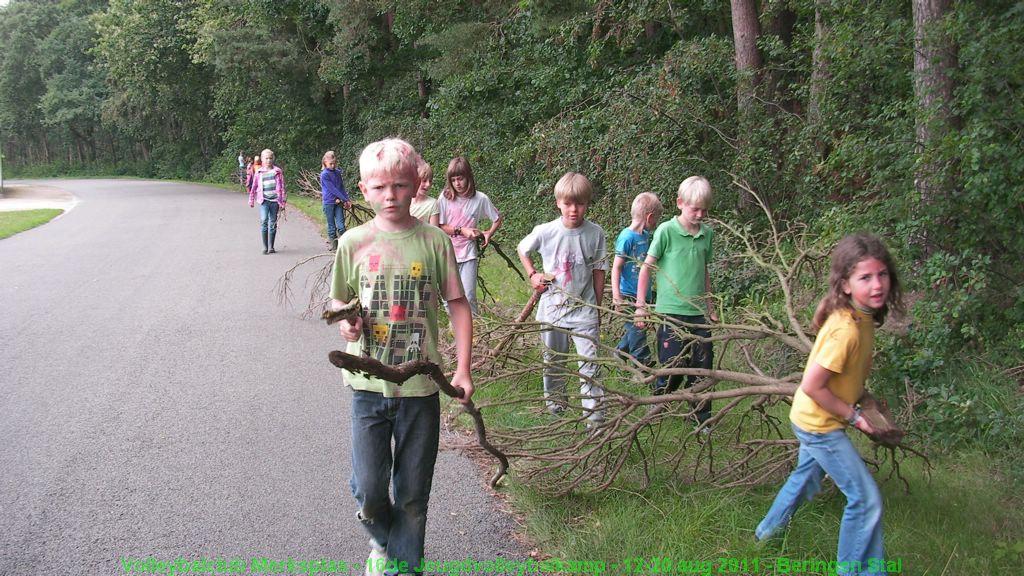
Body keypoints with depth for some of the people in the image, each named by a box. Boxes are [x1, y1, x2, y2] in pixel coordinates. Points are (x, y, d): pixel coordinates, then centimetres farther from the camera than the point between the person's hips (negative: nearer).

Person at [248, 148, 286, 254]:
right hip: (263, 201, 0)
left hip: (275, 201, 0)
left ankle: (271, 247, 15)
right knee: (264, 221, -16)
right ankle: (265, 247, -10)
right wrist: (251, 201, 18)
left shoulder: (277, 171, 5)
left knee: (273, 223, 5)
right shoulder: (258, 172, 8)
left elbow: (281, 187, 6)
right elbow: (254, 187, 16)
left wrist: (282, 202, 3)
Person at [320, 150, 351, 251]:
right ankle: (333, 245, 12)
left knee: (341, 225, -3)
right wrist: (346, 199, -14)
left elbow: (342, 187, 10)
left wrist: (347, 199, -3)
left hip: (338, 202, 4)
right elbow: (332, 189, -14)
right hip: (329, 203, -4)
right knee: (331, 226, 4)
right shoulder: (324, 174, -10)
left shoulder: (337, 173, 8)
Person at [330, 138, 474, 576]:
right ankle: (382, 540, 35)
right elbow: (339, 300, 10)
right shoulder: (354, 243, -1)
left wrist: (463, 368, -6)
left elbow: (457, 303, 1)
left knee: (413, 491, 10)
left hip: (421, 384, 0)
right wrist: (345, 322, -13)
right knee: (368, 489, 2)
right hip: (369, 383, 1)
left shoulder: (434, 241, -4)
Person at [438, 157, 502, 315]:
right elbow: (439, 226, -4)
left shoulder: (480, 199, -2)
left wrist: (488, 234, -5)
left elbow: (497, 219, 11)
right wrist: (461, 230, -13)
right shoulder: (445, 197, -3)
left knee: (468, 296, -6)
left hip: (468, 254, -1)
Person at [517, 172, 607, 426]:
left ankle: (594, 415, 1)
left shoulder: (595, 233, -9)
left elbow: (598, 271, 0)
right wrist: (533, 274, -1)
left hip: (584, 309, -1)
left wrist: (597, 307, 4)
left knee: (590, 363, -5)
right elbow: (522, 249, 12)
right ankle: (554, 407, 34)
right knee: (553, 361, 16)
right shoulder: (545, 231, -9)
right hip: (552, 307, 2)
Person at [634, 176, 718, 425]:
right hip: (671, 312, -4)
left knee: (702, 368, 6)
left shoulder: (707, 234, 7)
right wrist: (641, 307, -8)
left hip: (698, 313, 4)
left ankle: (703, 419, 18)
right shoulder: (666, 231, -8)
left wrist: (711, 308, 21)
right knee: (672, 368, 1)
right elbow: (646, 268, -5)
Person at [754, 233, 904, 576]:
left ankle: (769, 529, 52)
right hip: (820, 424, -10)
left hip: (815, 419, 10)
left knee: (807, 475, 30)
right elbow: (811, 386, -29)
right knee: (866, 499, -4)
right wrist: (854, 416, -19)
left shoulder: (862, 317, -5)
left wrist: (861, 397, 4)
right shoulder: (846, 329, -32)